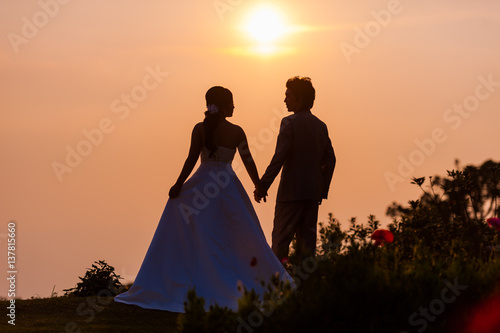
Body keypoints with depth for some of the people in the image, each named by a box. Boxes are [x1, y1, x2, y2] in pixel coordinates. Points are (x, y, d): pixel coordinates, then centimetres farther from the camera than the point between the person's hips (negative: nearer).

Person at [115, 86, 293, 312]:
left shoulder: (200, 129, -3)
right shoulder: (236, 132, -2)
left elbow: (191, 159, -7)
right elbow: (248, 162, 3)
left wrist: (178, 185, -1)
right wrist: (259, 186, 16)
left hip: (201, 186, 0)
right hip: (228, 188, 0)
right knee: (242, 237, 10)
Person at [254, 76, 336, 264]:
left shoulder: (289, 123, -10)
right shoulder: (321, 126, 11)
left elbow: (279, 158, -17)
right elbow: (330, 160, 13)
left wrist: (263, 186, -14)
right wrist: (322, 190, 18)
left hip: (291, 192, -6)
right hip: (313, 193, 6)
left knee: (281, 237, -3)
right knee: (307, 236, 9)